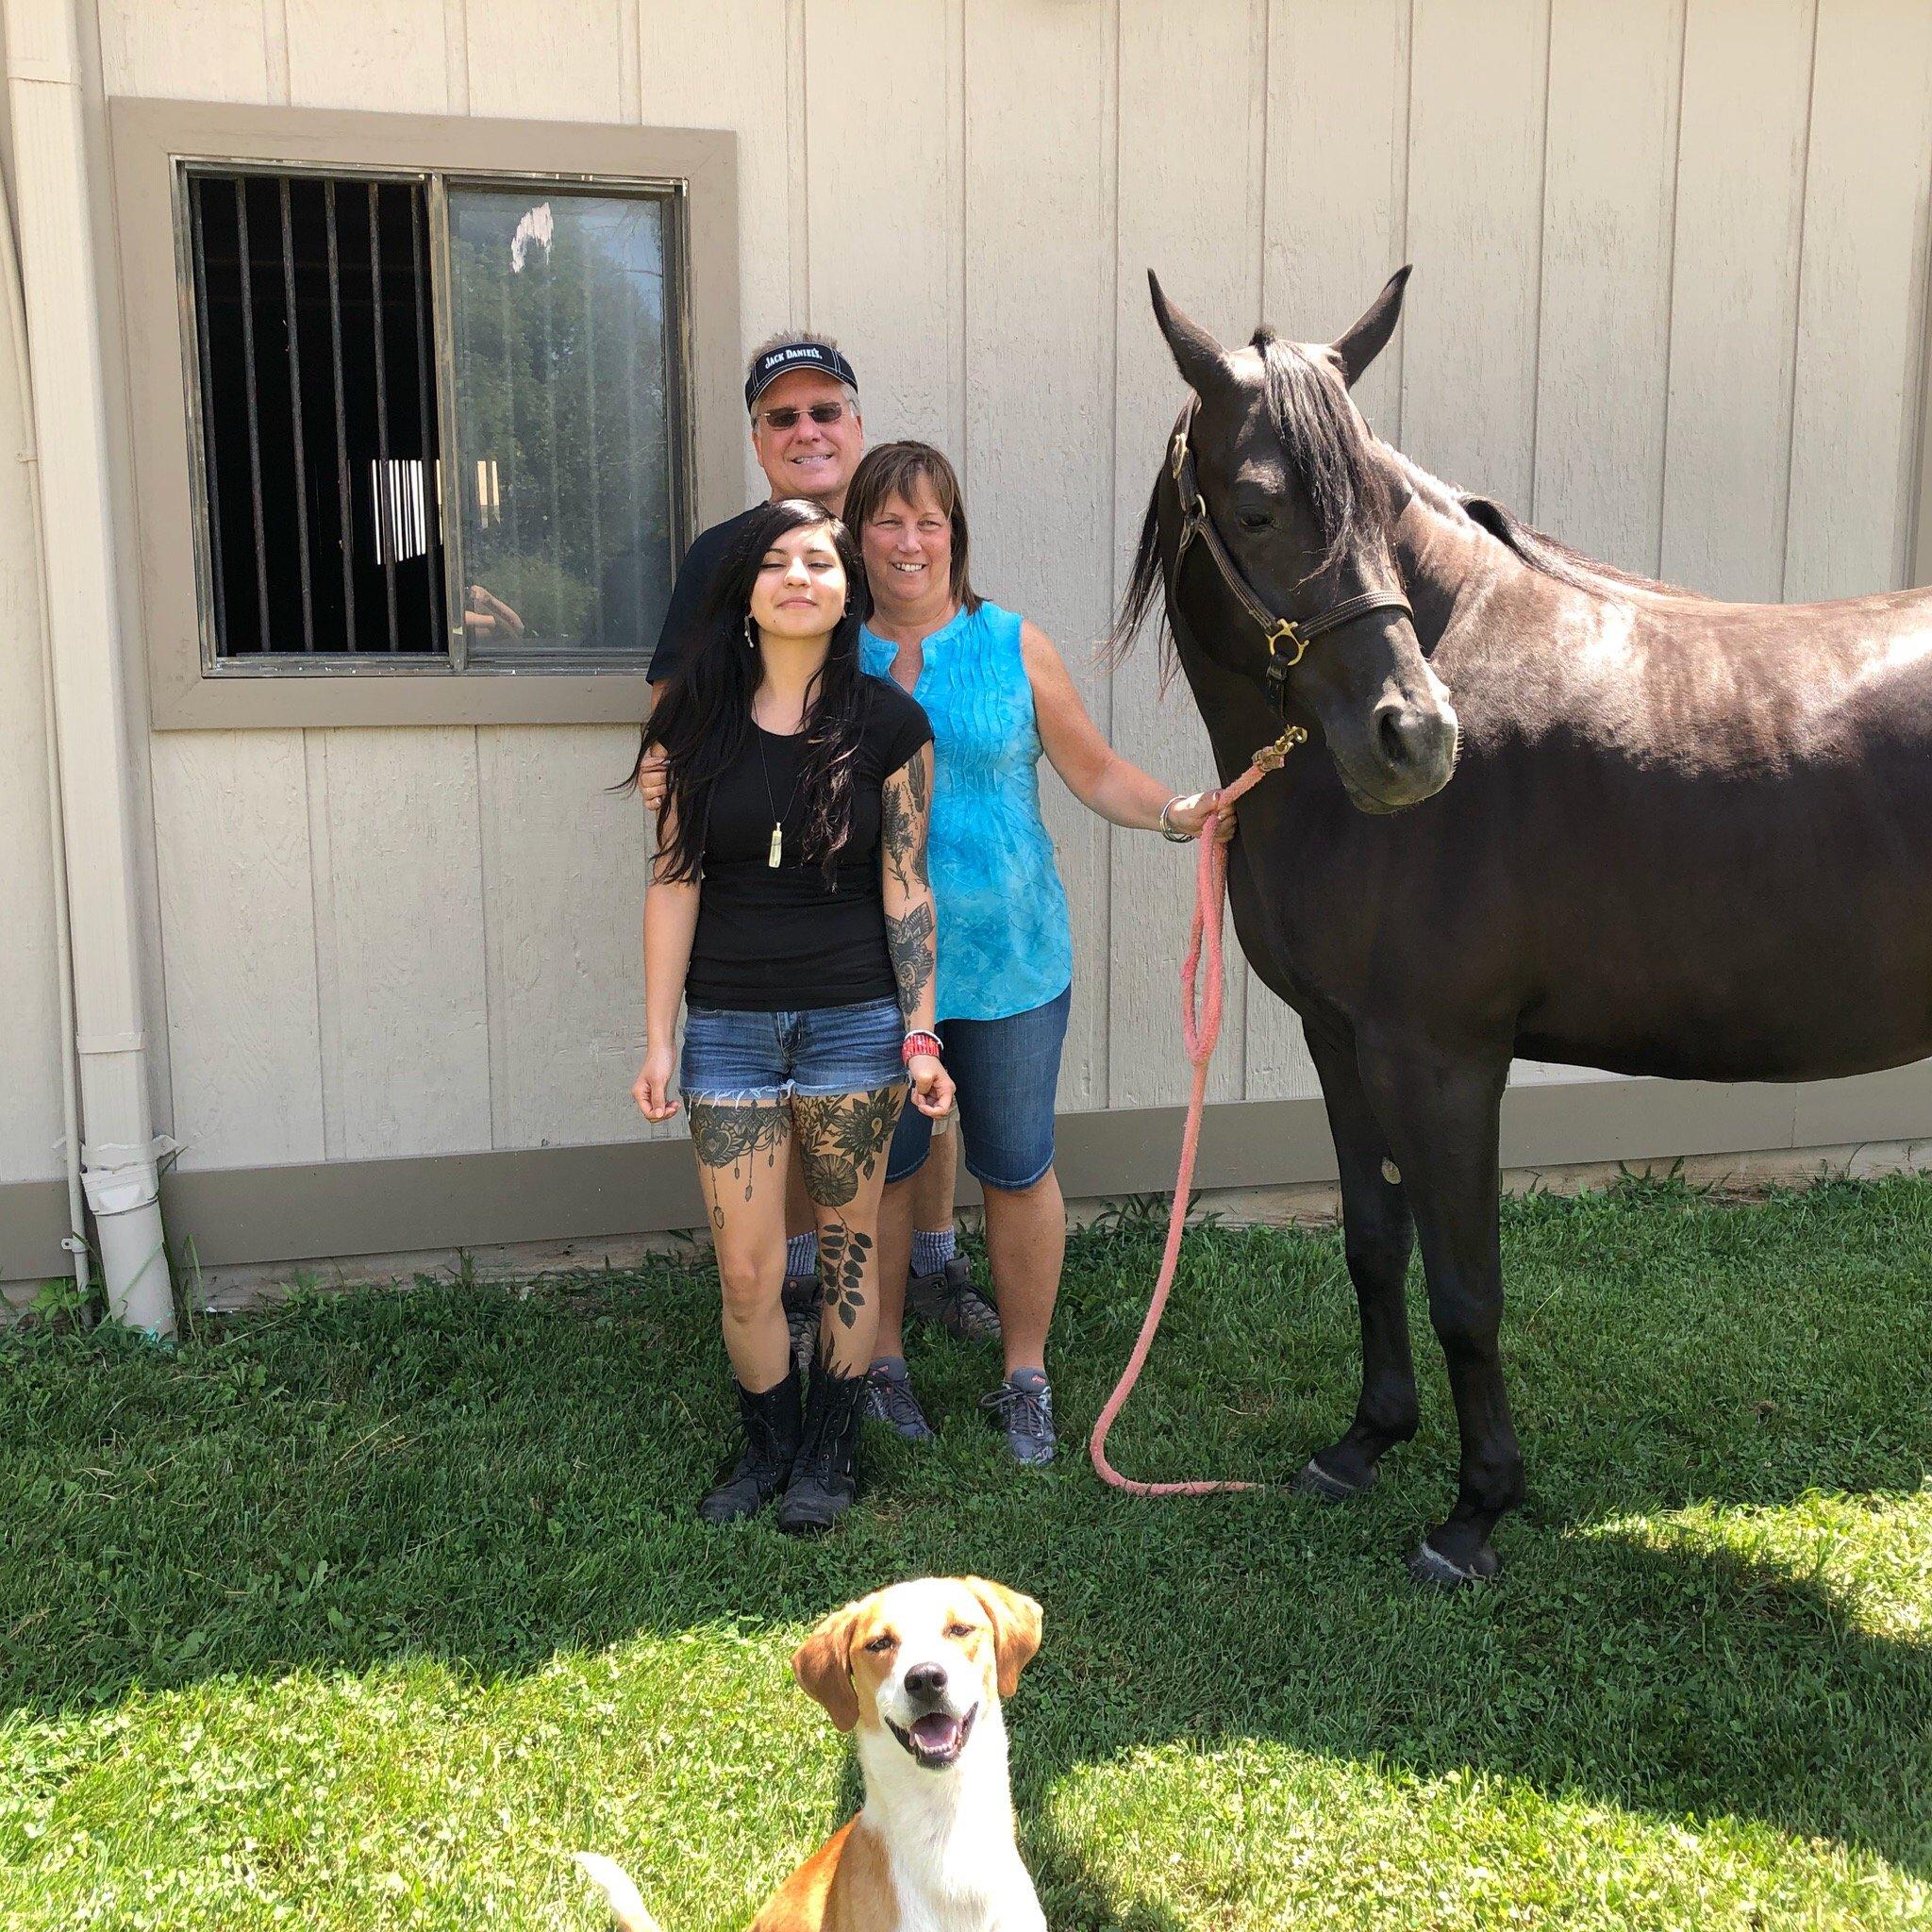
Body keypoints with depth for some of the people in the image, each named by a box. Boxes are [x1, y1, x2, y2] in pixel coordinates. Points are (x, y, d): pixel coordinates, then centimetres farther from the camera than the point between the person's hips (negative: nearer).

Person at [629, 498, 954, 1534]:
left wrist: (922, 1037, -3)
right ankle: (766, 1446, 28)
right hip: (728, 1023, 1)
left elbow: (905, 887, -1)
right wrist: (658, 1042, 0)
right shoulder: (694, 721, 0)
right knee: (745, 1271, 3)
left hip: (853, 1018, -1)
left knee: (847, 1245, 10)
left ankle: (828, 1451, 29)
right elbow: (673, 884, 1)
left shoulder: (886, 721, -2)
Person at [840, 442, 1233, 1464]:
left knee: (1017, 1169, 7)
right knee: (879, 1169, 11)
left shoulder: (1014, 648, -1)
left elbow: (1096, 772, 2)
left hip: (1006, 959, 0)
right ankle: (879, 1360, 31)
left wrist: (1176, 813, -15)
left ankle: (1025, 1376, 25)